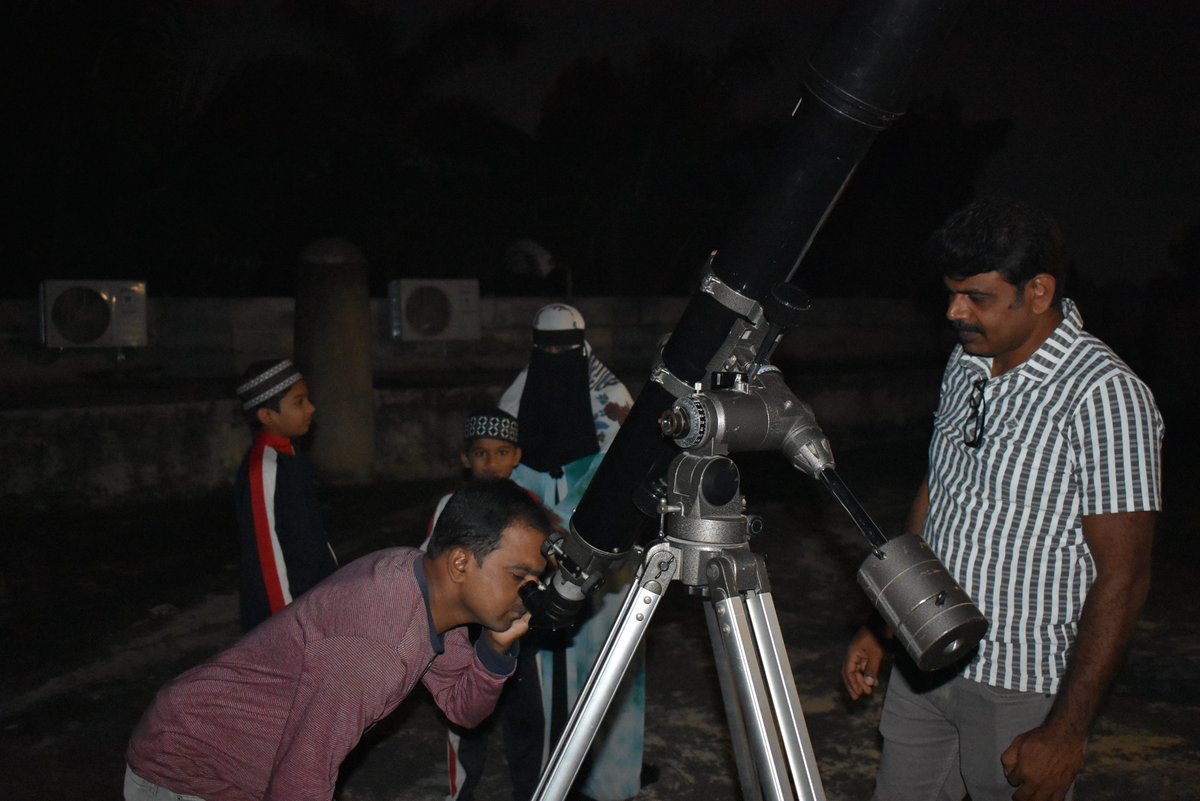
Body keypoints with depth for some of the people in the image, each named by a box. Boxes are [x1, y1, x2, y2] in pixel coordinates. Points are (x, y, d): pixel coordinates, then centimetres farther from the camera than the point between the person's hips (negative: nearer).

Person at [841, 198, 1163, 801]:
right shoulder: (965, 366, 5)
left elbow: (1122, 579, -18)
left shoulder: (1105, 395, -17)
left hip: (1022, 684, -6)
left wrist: (1066, 732, -18)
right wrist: (881, 626, 15)